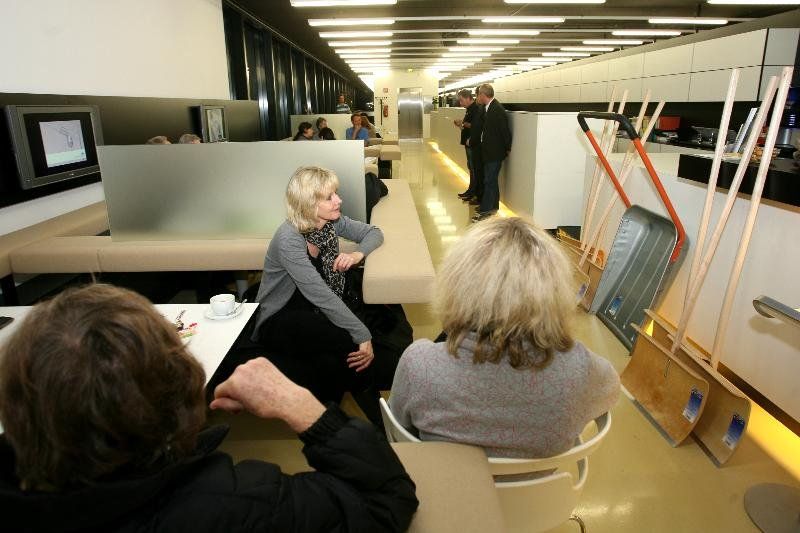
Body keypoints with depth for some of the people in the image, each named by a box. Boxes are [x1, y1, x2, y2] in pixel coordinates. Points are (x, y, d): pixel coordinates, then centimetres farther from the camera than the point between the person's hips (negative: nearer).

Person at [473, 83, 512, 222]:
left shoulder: (498, 109, -20)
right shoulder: (488, 108, 7)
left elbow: (505, 131, -18)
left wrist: (508, 149, -10)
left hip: (495, 152, -10)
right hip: (489, 150, 10)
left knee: (489, 180, -5)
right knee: (491, 179, 18)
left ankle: (485, 210, 0)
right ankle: (493, 205, 30)